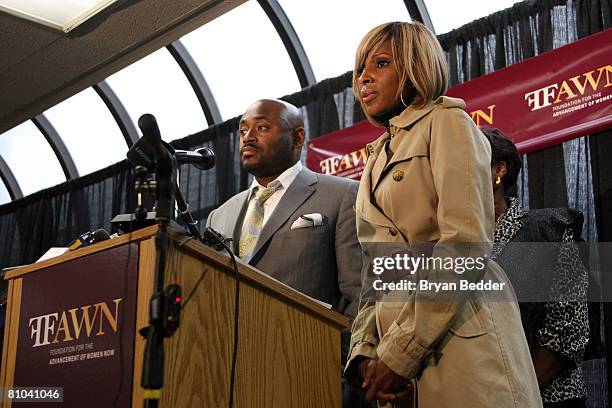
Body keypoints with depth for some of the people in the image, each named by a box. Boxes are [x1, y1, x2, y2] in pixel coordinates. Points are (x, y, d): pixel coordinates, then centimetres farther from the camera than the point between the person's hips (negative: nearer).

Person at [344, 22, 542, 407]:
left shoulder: (446, 122, -1)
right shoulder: (379, 156, 21)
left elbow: (465, 243, -15)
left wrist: (402, 351, -16)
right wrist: (365, 351, 1)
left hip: (457, 340, -7)